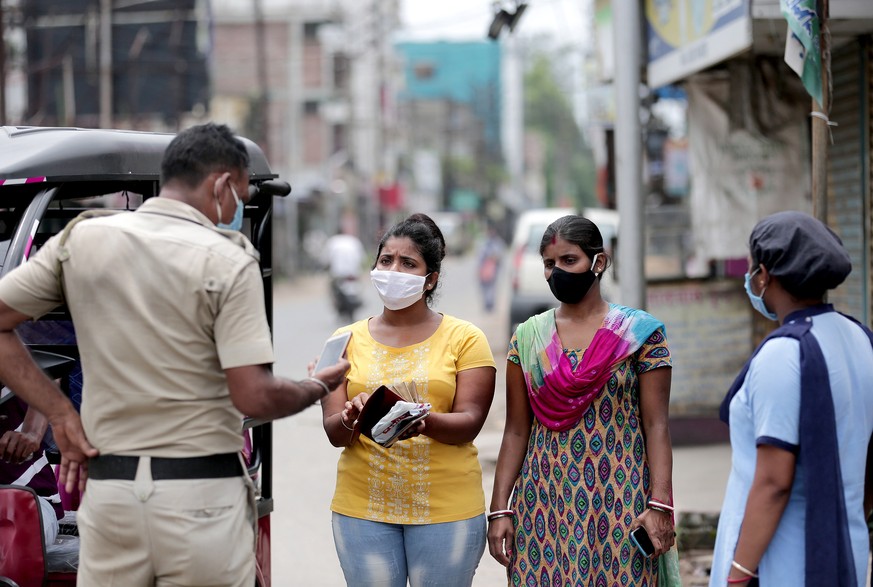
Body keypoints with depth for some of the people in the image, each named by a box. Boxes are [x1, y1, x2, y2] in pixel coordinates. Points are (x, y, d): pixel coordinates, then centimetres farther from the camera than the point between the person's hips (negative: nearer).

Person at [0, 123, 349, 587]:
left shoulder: (81, 239, 4)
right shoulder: (228, 261, -8)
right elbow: (253, 398, -14)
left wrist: (60, 414, 6)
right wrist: (317, 388, 6)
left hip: (108, 487, 4)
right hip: (201, 493, -3)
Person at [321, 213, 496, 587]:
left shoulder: (464, 338, 3)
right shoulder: (349, 340, 8)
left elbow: (469, 423, -8)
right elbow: (333, 432, 1)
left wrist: (424, 423, -28)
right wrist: (350, 421, -22)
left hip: (446, 509, -2)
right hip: (363, 509, 2)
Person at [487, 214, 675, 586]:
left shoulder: (639, 333, 0)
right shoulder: (528, 337, 7)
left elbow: (656, 426, -4)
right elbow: (516, 432, 7)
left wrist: (660, 505, -14)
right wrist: (499, 510, 1)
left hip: (618, 501, -2)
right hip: (544, 503, 3)